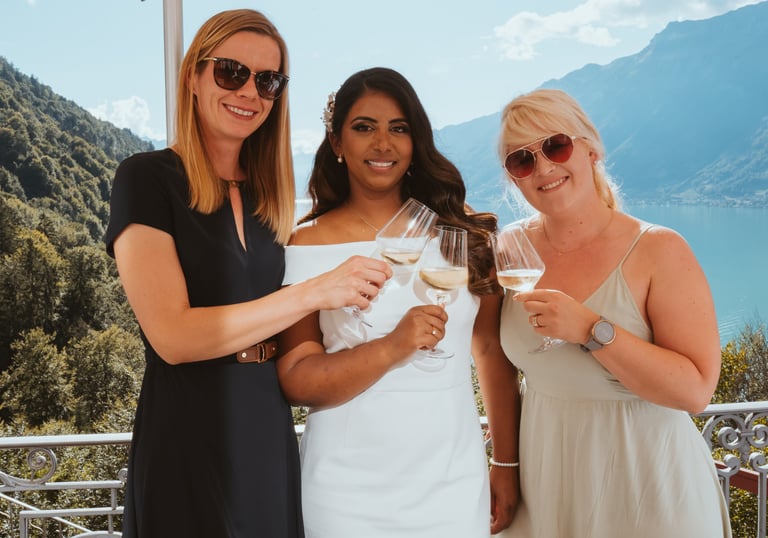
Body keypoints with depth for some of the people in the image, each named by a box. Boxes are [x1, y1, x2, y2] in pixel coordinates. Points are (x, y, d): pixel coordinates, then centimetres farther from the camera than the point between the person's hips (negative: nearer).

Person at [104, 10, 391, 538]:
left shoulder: (267, 195, 9)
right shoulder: (147, 178, -9)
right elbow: (172, 336, -19)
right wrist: (314, 291, -21)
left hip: (271, 438, 6)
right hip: (188, 446, -6)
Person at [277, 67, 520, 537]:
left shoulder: (461, 229, 0)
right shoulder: (308, 246, -5)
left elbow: (493, 349, 5)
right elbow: (297, 383, -9)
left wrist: (508, 462, 5)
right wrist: (394, 346, -22)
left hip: (455, 485, 2)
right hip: (349, 494, -1)